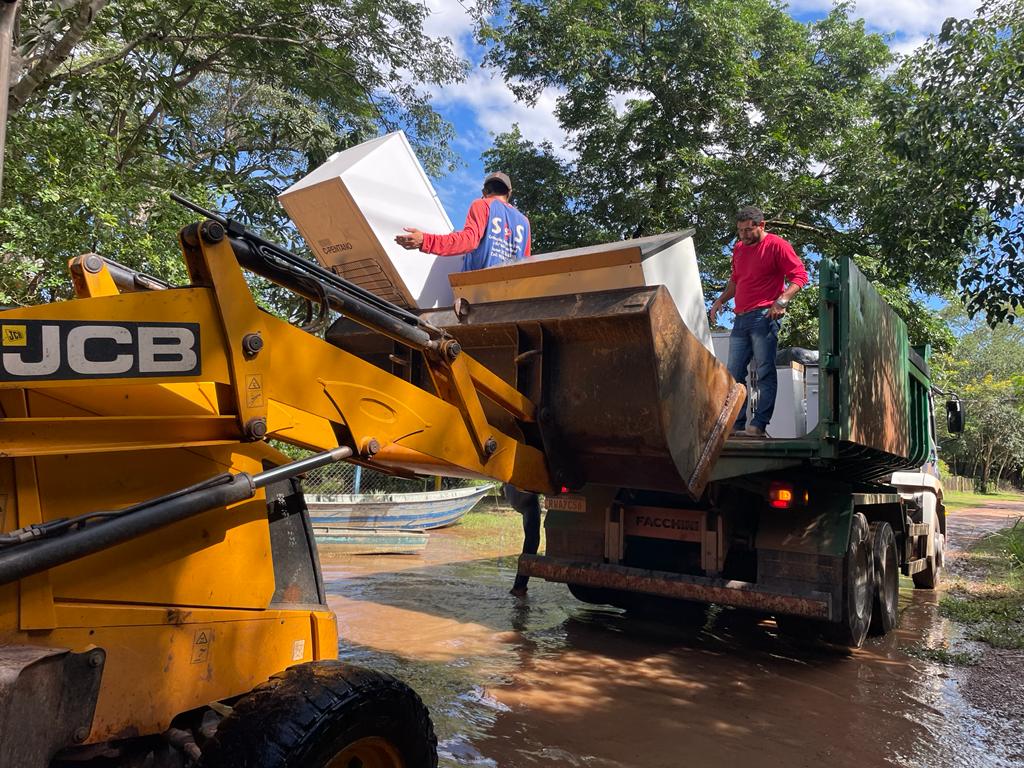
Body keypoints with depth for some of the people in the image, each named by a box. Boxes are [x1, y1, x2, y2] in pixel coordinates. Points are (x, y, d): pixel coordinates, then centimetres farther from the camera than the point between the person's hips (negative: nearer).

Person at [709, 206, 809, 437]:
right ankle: (736, 424, 8)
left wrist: (782, 301, -19)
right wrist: (721, 299, 17)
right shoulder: (738, 248, 19)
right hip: (741, 319, 8)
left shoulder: (777, 245, -3)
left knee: (765, 372, -8)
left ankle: (759, 425, -10)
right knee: (734, 374, 5)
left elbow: (799, 275, -7)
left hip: (764, 316, -8)